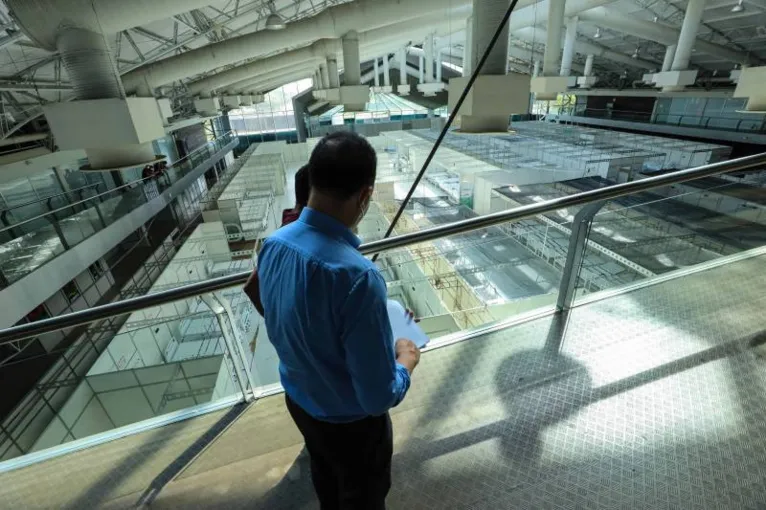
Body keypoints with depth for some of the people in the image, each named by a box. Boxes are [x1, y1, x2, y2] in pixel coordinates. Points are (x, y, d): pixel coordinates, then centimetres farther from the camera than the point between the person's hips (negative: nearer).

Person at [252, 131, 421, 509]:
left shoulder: (273, 245, -16)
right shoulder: (357, 275, -40)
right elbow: (379, 397, -30)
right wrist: (406, 362, -10)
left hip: (299, 400, 6)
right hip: (350, 422, -6)